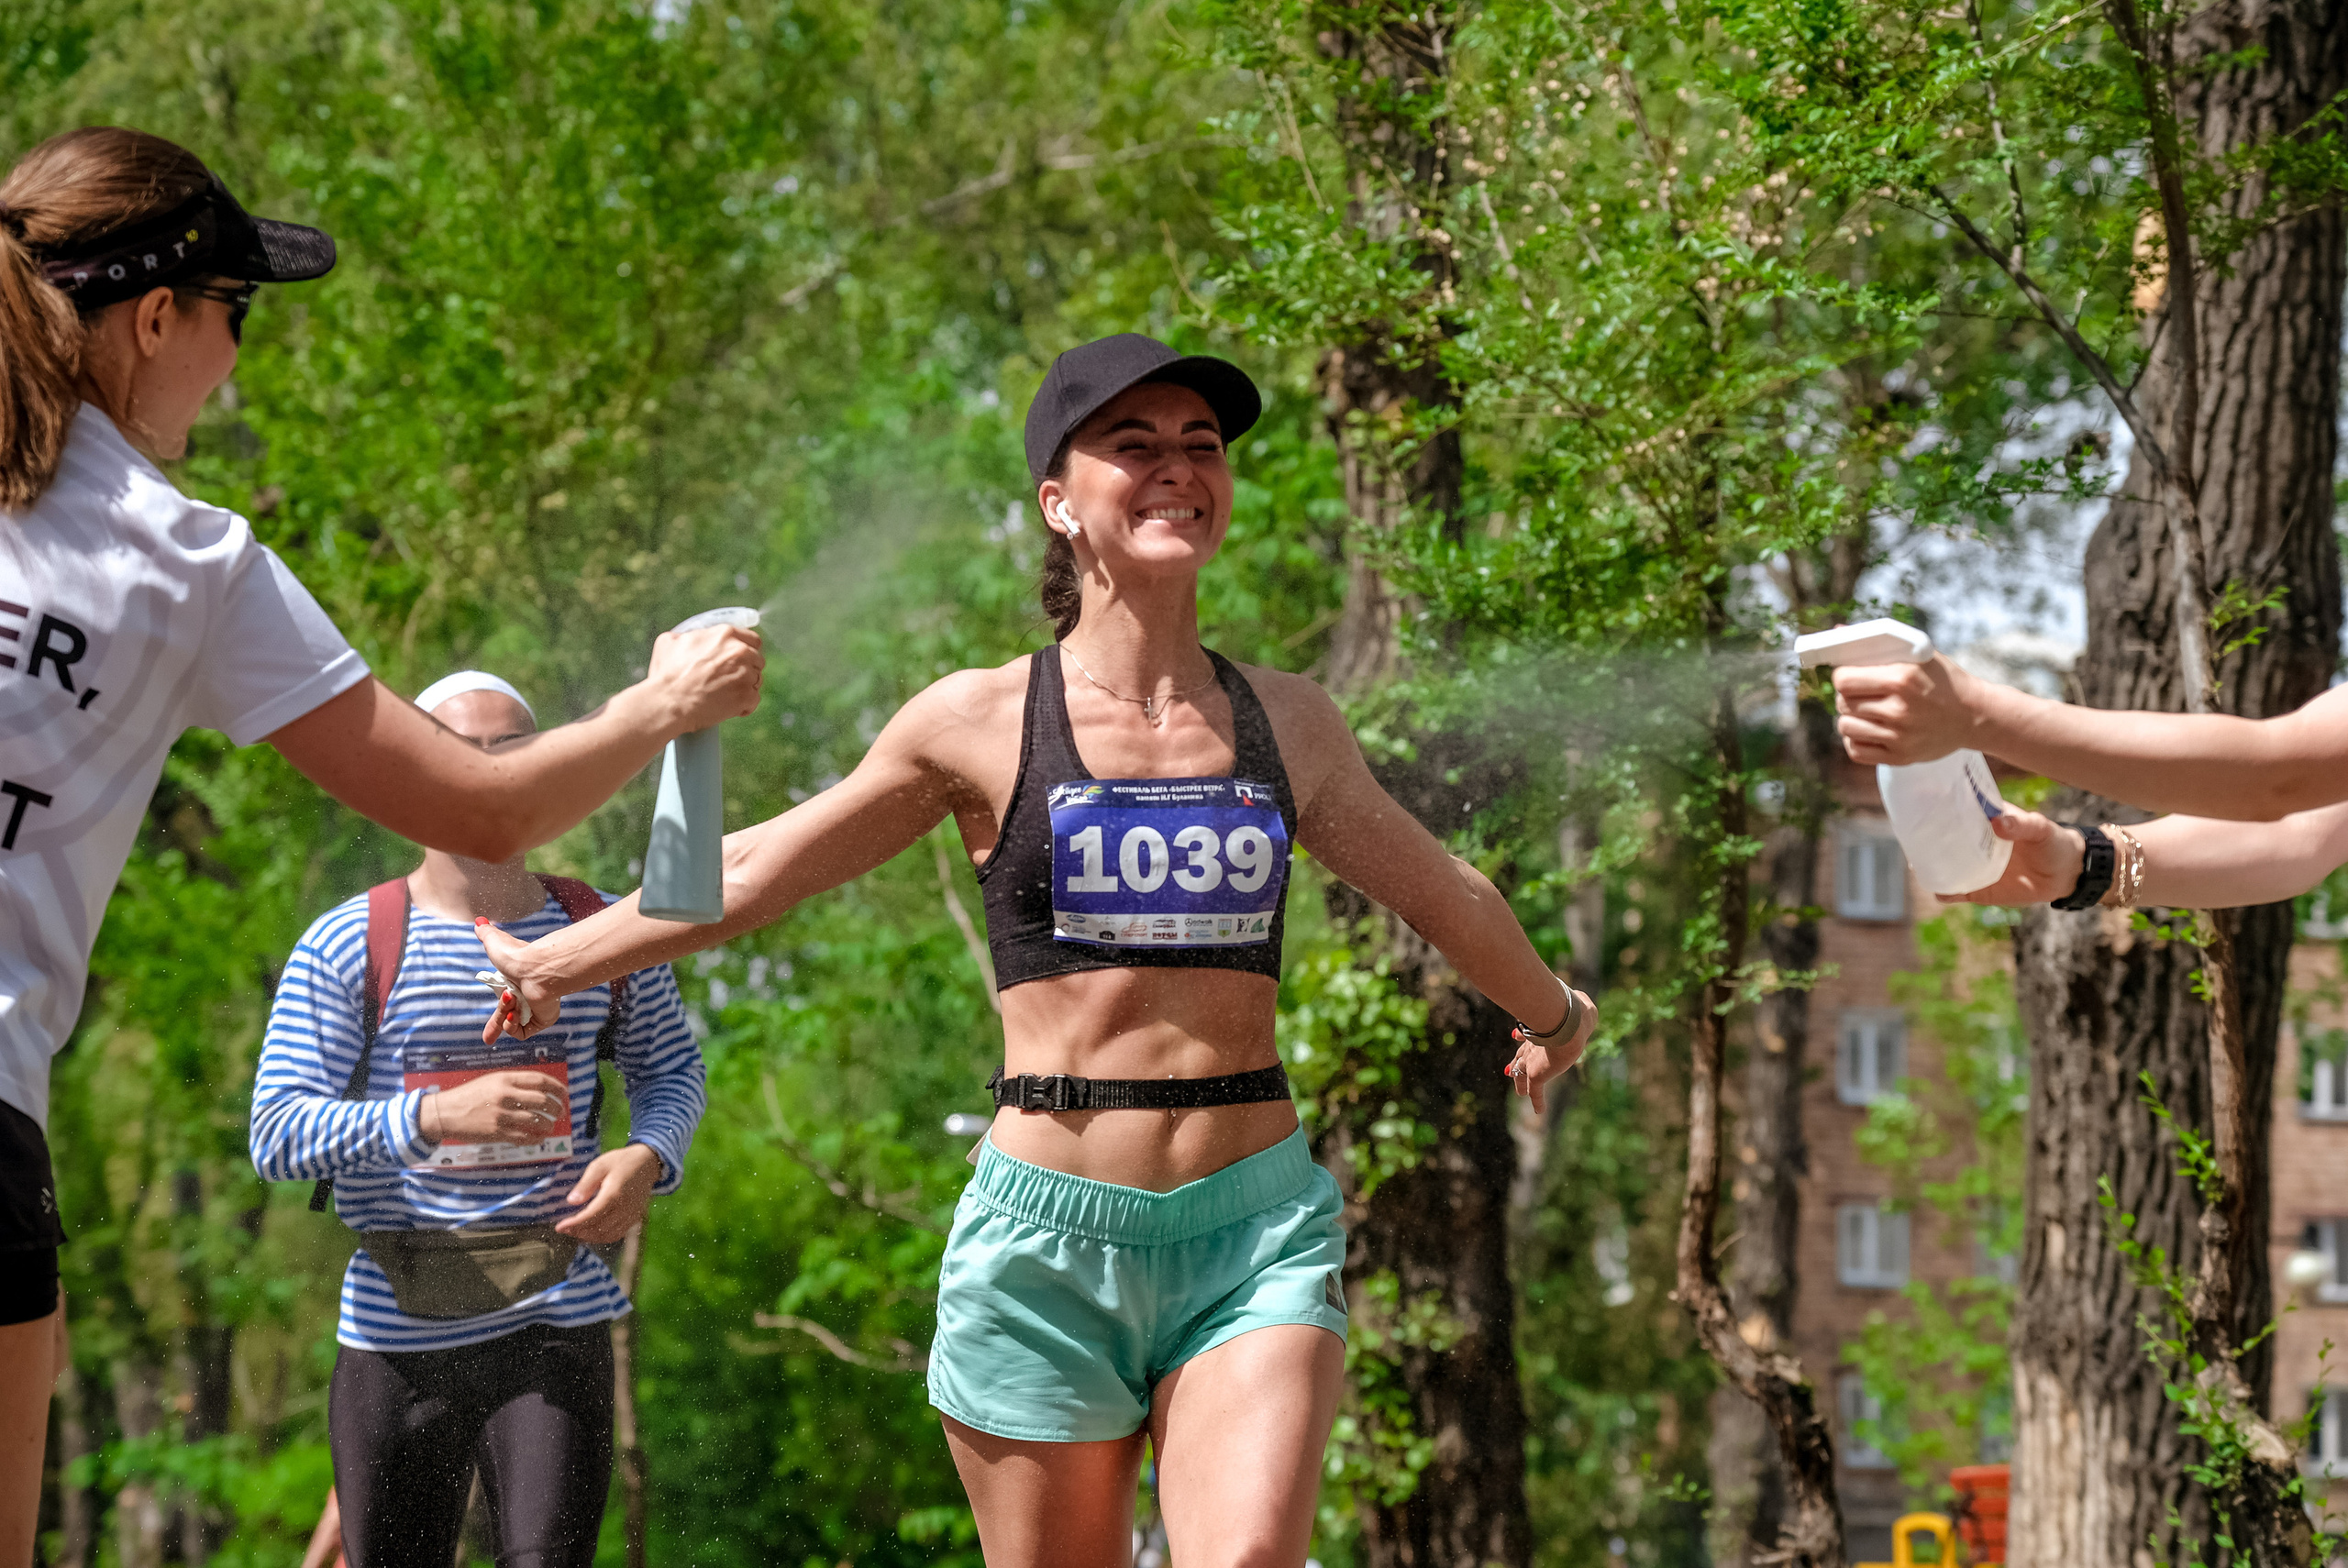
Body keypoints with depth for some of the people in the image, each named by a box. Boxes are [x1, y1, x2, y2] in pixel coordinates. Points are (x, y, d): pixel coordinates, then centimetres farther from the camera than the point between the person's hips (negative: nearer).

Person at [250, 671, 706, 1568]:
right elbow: (276, 1137, -10)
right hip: (397, 1334, -1)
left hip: (556, 1323, 1)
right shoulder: (348, 947, -4)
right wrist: (434, 1115, -25)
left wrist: (649, 1157, -2)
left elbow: (671, 1067, 21)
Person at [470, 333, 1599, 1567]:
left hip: (1258, 1231, 1)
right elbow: (753, 872, 13)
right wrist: (545, 966, 17)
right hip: (1047, 1232, -1)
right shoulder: (982, 724, 2)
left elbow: (1439, 891, 28)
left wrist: (1553, 1014, 44)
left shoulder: (1284, 724, 10)